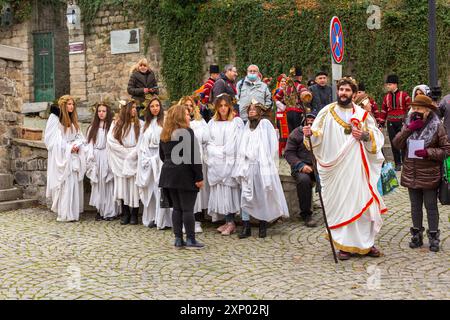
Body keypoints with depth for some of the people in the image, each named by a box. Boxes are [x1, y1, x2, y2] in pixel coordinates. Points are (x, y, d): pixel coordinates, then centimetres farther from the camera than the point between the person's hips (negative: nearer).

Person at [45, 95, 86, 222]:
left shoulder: (73, 119, 16)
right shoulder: (55, 118, -5)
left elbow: (79, 136, 14)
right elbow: (53, 139, -10)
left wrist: (77, 145, -8)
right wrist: (68, 147, -13)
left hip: (73, 157, 6)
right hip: (61, 156, -6)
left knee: (74, 183, 3)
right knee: (64, 184, -8)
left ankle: (73, 212, 8)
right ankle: (64, 213, -3)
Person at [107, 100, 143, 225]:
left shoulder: (140, 124, 4)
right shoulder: (116, 123, 6)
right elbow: (111, 140, -2)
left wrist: (131, 155, -10)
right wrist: (125, 151, -7)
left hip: (134, 160, -1)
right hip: (120, 161, 1)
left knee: (134, 186, -1)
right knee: (122, 185, 1)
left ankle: (134, 215, 5)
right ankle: (125, 214, 8)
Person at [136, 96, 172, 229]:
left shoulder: (164, 122, -3)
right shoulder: (147, 124, 17)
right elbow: (142, 143, 16)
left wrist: (155, 158, -11)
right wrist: (146, 158, 3)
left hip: (160, 159, -6)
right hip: (148, 161, 6)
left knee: (160, 189, -7)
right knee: (150, 190, 6)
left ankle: (163, 220, -3)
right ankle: (152, 218, 12)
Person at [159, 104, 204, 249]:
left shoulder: (165, 134, 11)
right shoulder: (187, 132, -12)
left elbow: (162, 155, 19)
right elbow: (194, 156, -16)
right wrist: (199, 177, -13)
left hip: (169, 175, 7)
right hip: (186, 175, -7)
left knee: (176, 208, 11)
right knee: (188, 208, -1)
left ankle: (178, 239, 12)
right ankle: (190, 240, 4)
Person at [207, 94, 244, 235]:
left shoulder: (237, 122, 2)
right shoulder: (212, 123, 15)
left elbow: (239, 142, -4)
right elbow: (209, 142, 14)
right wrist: (216, 152, -2)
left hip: (230, 161, -4)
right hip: (216, 163, 4)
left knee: (228, 189, -7)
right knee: (219, 190, 1)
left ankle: (230, 222, -2)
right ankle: (228, 221, 7)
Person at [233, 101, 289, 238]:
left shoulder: (265, 123, 2)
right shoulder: (247, 126, 17)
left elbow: (273, 144, -2)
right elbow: (242, 148, 14)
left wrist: (268, 162, -7)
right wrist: (241, 164, 4)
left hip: (262, 165, -4)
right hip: (247, 165, 4)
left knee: (263, 196, 1)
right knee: (245, 196, -2)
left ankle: (263, 226, 11)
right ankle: (246, 227, 2)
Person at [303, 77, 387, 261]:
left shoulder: (362, 114, 9)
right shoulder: (327, 112, 6)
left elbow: (378, 136, 8)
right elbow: (317, 135, 1)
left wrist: (365, 135, -12)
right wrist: (309, 133, -20)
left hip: (357, 167, 1)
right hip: (335, 167, -1)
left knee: (361, 201, 2)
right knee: (340, 204, -1)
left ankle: (365, 243, 14)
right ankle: (344, 245, 8)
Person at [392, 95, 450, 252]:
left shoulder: (436, 126, -7)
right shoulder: (409, 124, 5)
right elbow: (397, 144, -4)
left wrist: (428, 152, -20)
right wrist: (409, 129, -16)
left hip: (429, 176, -4)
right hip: (411, 174, 4)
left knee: (431, 206, 5)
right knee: (415, 206, 14)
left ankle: (434, 237, 15)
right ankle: (417, 235, 26)